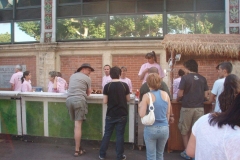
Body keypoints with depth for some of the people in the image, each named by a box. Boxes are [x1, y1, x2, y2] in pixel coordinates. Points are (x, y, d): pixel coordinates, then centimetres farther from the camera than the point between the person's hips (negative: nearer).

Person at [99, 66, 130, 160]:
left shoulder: (107, 86, -8)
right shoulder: (124, 85, -6)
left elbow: (105, 102, -6)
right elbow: (128, 99, 4)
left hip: (110, 115, 0)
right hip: (122, 115, 0)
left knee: (107, 134, 12)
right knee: (120, 135, 7)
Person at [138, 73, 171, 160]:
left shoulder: (147, 96, -11)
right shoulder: (165, 94, 0)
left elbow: (142, 114, -13)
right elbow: (168, 113, 8)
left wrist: (139, 106, 7)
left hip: (151, 129, -4)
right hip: (164, 129, 4)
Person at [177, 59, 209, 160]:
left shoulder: (185, 78, -9)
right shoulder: (203, 79, 4)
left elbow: (180, 94, -10)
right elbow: (205, 95, 6)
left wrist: (178, 99, 11)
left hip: (187, 107, -4)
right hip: (200, 108, 4)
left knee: (185, 130, 11)